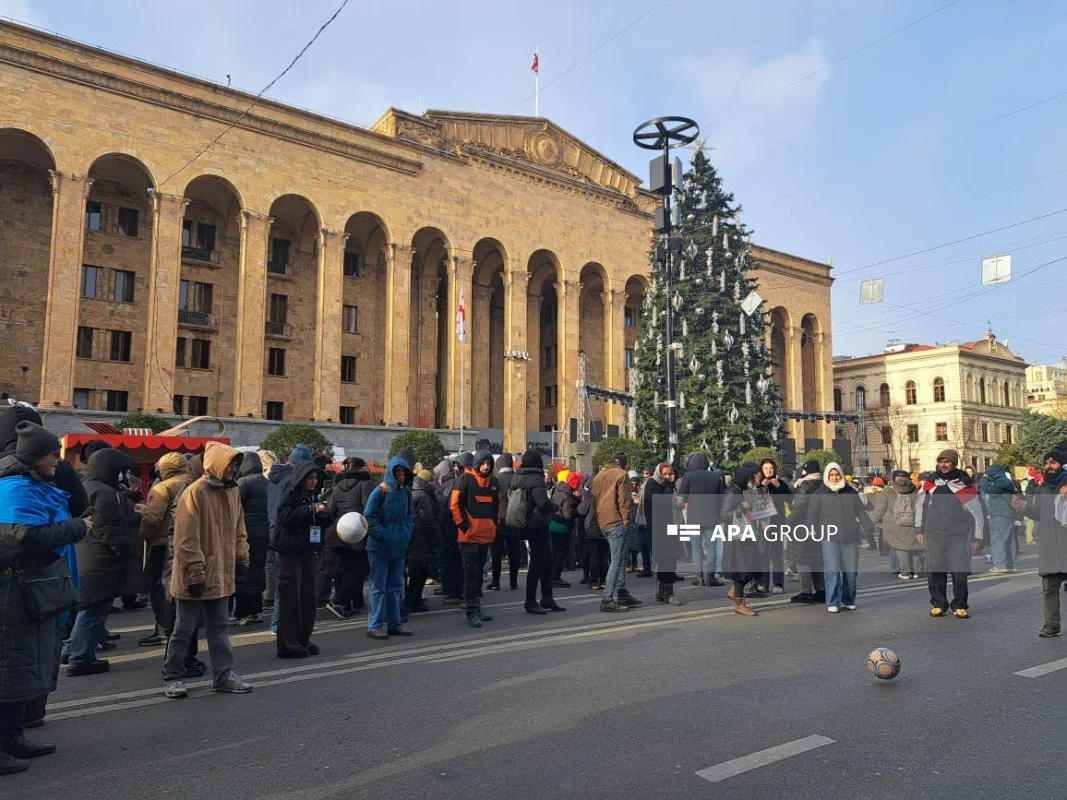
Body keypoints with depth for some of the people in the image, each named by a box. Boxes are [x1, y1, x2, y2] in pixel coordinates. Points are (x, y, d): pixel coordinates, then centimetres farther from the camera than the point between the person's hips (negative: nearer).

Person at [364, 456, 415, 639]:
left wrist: (407, 533, 2)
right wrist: (382, 535, -16)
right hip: (380, 547, -6)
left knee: (395, 586, 13)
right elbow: (369, 516, -11)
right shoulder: (381, 491, -10)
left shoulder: (406, 491, 9)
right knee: (378, 586, -1)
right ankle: (375, 626, 5)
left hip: (399, 546, 6)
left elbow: (410, 515, 17)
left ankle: (394, 623, 21)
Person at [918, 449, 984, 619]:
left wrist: (978, 536, 4)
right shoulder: (930, 482, 8)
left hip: (958, 535, -2)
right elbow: (922, 506, 17)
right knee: (935, 571, 3)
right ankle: (938, 604, 14)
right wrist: (920, 530, 15)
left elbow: (976, 511, 5)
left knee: (960, 572, -3)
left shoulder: (965, 484, 1)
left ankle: (960, 606, 11)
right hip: (933, 534, 2)